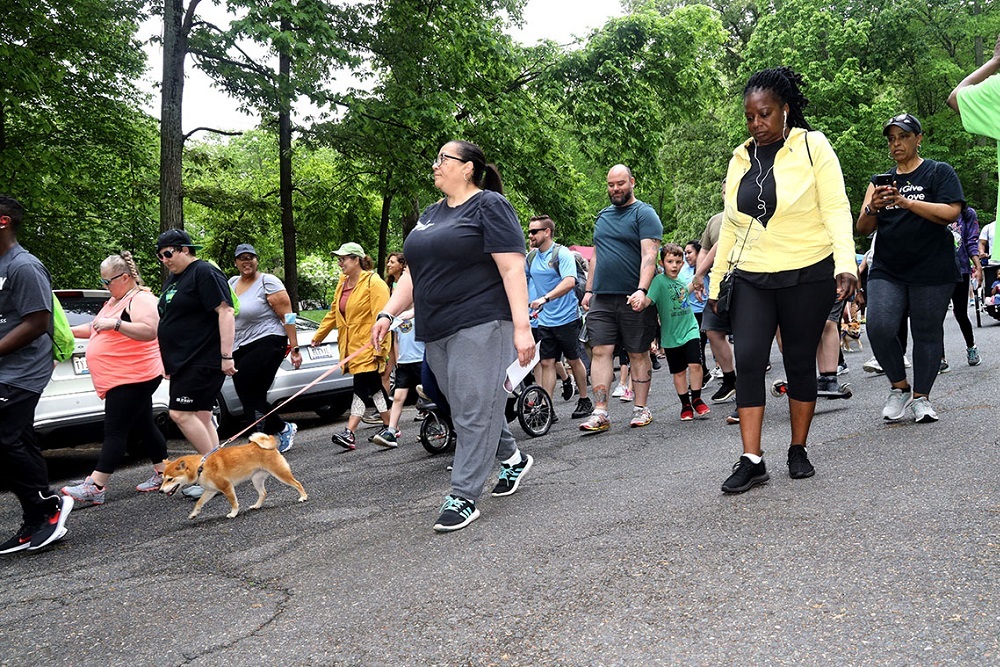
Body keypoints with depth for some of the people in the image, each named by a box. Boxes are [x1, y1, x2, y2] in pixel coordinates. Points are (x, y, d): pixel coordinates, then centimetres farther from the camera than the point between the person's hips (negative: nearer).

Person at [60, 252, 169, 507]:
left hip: (132, 378, -10)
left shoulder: (141, 299, -13)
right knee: (143, 426, 13)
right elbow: (96, 328, 30)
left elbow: (149, 331, -27)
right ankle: (163, 474, 20)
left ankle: (95, 487, -8)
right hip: (128, 379, 10)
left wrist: (116, 324, -33)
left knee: (115, 431, -9)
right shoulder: (115, 300, 19)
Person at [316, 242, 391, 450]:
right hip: (351, 346, 8)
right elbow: (333, 313, 23)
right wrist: (318, 336, 25)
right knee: (373, 388, 12)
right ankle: (389, 427, 21)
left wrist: (379, 346, -21)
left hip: (368, 347, -8)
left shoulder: (373, 283, -11)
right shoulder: (343, 283, 15)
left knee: (362, 388, -8)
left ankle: (349, 433, -9)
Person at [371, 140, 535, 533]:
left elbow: (512, 268, -13)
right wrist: (388, 314, 9)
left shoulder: (489, 206, -4)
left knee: (473, 411, -6)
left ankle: (464, 497, -2)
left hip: (480, 326, -8)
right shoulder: (430, 215, 19)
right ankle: (513, 458, 34)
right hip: (437, 331, 8)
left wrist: (522, 326, -20)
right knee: (466, 406, 14)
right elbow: (414, 272, 20)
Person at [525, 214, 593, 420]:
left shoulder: (562, 254, -12)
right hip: (544, 320, 5)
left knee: (574, 360, 8)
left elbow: (569, 282, -27)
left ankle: (585, 401, 24)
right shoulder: (531, 256, 8)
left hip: (566, 318, -5)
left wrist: (545, 298, -37)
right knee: (546, 363, -1)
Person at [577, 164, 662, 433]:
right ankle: (600, 412, -5)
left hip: (633, 299, -5)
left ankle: (641, 408, 13)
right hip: (602, 298, 5)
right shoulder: (603, 216, 18)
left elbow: (649, 255, -13)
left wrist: (641, 291, -25)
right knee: (600, 351, -4)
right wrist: (589, 290, 15)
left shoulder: (644, 214, -2)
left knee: (638, 354, 3)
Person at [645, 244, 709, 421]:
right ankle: (685, 404, 21)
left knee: (695, 365, -10)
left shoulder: (683, 281, 6)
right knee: (679, 372, 6)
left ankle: (696, 399, 8)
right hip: (671, 335, -3)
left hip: (690, 330, 3)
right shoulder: (659, 281, -11)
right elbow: (649, 298, -29)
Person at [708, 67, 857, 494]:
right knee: (748, 359, -10)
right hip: (750, 279, 3)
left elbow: (836, 209, -7)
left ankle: (798, 451, 19)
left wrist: (845, 263, -20)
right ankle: (751, 460, -8)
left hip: (807, 275, -3)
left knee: (800, 362, 5)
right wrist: (717, 280, 12)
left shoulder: (813, 147, 0)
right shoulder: (741, 159, 13)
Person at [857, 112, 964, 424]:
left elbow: (951, 212, -9)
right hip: (887, 271, 3)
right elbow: (863, 228, 9)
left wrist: (906, 202, -19)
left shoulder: (939, 172, 6)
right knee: (879, 327, -15)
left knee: (927, 333, 0)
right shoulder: (880, 181, 17)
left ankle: (921, 397, 13)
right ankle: (899, 387, 4)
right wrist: (872, 208, -13)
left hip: (931, 271, -2)